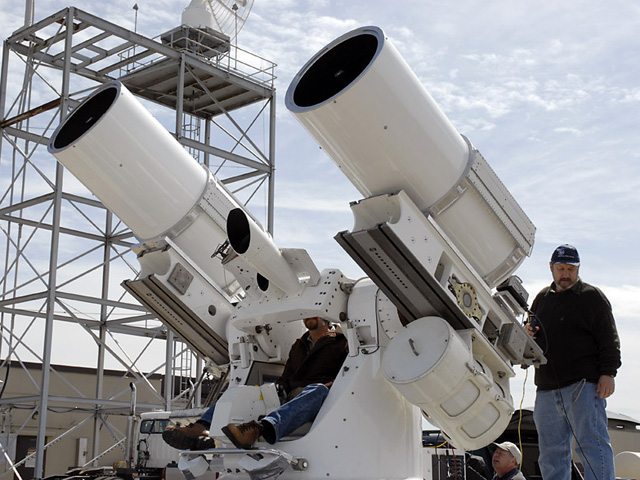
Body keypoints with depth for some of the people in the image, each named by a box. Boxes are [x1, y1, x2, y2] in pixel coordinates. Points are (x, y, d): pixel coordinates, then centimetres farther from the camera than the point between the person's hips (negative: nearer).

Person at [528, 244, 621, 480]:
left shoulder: (592, 296, 3)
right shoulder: (542, 298, 20)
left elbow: (608, 338, -3)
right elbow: (533, 336, 31)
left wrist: (608, 372, -14)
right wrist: (527, 334, 7)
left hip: (583, 384, -6)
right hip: (547, 390, 6)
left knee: (591, 444, -11)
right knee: (551, 453, 7)